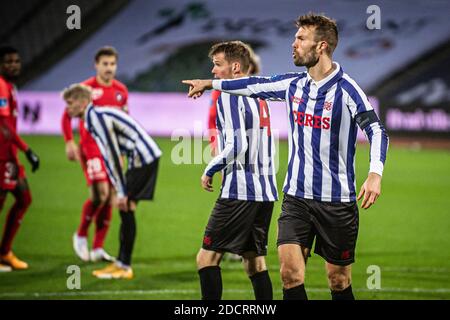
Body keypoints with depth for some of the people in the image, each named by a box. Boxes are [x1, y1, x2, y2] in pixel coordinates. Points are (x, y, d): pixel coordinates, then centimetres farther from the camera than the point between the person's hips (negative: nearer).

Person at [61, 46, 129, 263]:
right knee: (101, 193, -18)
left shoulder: (121, 90, 10)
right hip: (91, 146, -6)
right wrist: (69, 143, -10)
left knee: (110, 198, 4)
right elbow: (67, 116, -1)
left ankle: (98, 248, 11)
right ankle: (81, 235, 3)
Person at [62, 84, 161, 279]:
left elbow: (113, 154, -21)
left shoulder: (98, 117, -16)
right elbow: (107, 156, 18)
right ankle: (122, 263, 15)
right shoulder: (93, 119, 15)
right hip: (142, 159, 10)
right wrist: (119, 189, 16)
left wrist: (122, 192, -21)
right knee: (126, 209, 10)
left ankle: (124, 266, -5)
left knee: (126, 208, -8)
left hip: (144, 157, -10)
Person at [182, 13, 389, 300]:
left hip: (337, 201, -4)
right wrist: (210, 84, 30)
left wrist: (375, 174, -36)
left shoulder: (346, 89, -13)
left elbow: (377, 131, -20)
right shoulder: (294, 84, 5)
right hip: (296, 197, 4)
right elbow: (257, 85, 23)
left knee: (339, 281, 4)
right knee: (290, 271, -11)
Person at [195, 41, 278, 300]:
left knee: (207, 257, -5)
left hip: (240, 192, -9)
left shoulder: (229, 96, -9)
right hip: (265, 192, 9)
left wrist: (210, 171, -7)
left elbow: (236, 145, -18)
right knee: (255, 261, 10)